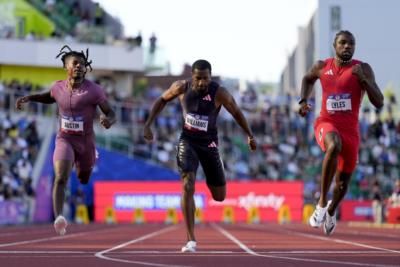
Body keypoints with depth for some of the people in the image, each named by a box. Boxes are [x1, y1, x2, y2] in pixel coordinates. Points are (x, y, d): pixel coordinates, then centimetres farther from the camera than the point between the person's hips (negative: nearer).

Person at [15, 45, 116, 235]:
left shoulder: (94, 90, -14)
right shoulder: (58, 87, -3)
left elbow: (111, 114, -11)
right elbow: (49, 98, 22)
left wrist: (108, 121, -35)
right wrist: (28, 98, 7)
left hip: (86, 141, 0)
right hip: (65, 139, 0)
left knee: (84, 180, 23)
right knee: (61, 178, -24)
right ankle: (58, 218, -36)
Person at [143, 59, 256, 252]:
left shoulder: (219, 93, -17)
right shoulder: (182, 87, -12)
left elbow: (236, 113, -1)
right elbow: (162, 100, 6)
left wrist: (250, 136, 8)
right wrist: (148, 125, 2)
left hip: (208, 143, 0)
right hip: (187, 141, 0)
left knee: (219, 197, 7)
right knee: (187, 187, -20)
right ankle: (191, 240, -17)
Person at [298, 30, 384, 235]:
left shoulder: (363, 69, -4)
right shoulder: (322, 67, 1)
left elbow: (379, 103, -10)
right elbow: (308, 79, 25)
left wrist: (363, 79, -22)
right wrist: (303, 100, 8)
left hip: (350, 130, 1)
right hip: (326, 124, -1)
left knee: (342, 184, 11)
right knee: (334, 146, -38)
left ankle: (332, 210, 48)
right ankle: (322, 202, -28)